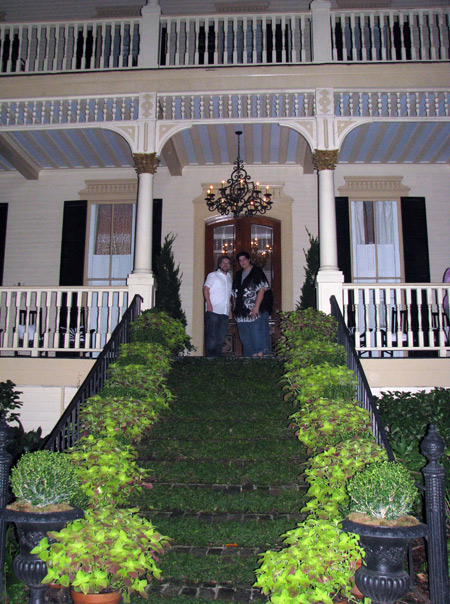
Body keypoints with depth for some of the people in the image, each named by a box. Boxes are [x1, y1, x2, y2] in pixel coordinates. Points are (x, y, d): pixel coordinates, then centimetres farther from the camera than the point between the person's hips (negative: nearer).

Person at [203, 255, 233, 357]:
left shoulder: (229, 278, 21)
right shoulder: (213, 275, 4)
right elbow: (206, 289, -4)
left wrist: (228, 304, 13)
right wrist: (209, 304, -15)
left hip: (225, 312, 6)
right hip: (213, 310, -6)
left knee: (221, 337, 5)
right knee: (211, 336, -8)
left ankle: (217, 356, 11)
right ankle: (210, 356, -6)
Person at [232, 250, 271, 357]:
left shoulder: (257, 272, 0)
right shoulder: (238, 275, 19)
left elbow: (262, 289, -11)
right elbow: (234, 293, 20)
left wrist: (256, 306, -20)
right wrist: (234, 307, 8)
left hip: (256, 311, -6)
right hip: (242, 312, 6)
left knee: (257, 335, -9)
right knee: (246, 338, 6)